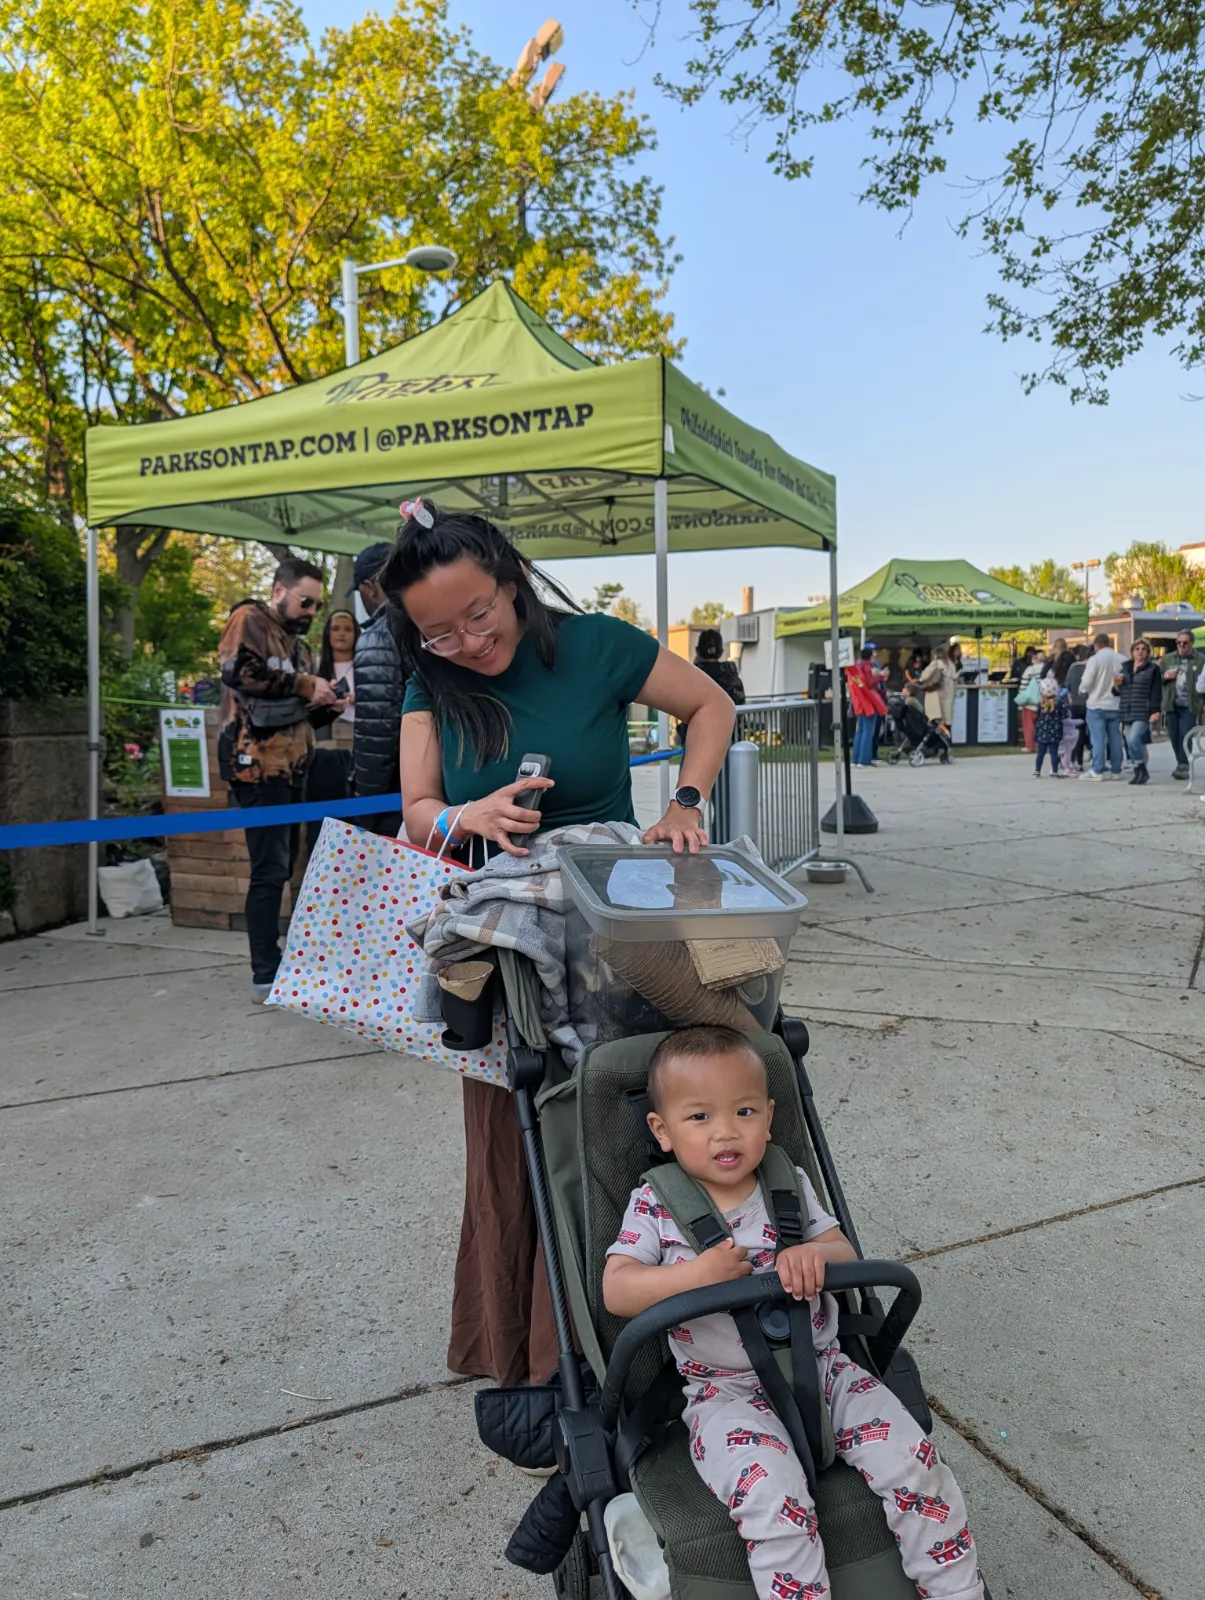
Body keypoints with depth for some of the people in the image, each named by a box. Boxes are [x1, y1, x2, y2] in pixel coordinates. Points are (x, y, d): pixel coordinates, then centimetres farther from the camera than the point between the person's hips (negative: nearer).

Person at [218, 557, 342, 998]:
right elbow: (238, 672, -25)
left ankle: (276, 965, 22)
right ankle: (266, 977, -4)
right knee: (270, 870, -9)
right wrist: (304, 685, -17)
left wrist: (323, 704, 8)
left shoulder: (296, 640, 22)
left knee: (281, 867, 13)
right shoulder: (249, 621, -5)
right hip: (258, 764, -9)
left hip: (290, 767, 9)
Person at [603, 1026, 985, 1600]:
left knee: (913, 1459, -10)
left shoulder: (791, 1186, 4)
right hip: (727, 1391, -3)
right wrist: (695, 1274, -27)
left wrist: (817, 1254, -22)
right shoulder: (655, 1206, -5)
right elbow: (615, 1291, -11)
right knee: (772, 1495, -29)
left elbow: (848, 1256, 3)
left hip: (819, 1364, 3)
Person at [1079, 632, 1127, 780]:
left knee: (1098, 738, -3)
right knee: (1115, 738, 10)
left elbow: (1086, 682, -15)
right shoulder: (1122, 659, 2)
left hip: (1097, 704, -4)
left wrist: (1082, 691, 5)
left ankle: (1097, 771, -4)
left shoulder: (1095, 659, -12)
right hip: (1116, 705, 4)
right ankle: (1116, 770, 14)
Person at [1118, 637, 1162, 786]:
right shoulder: (1125, 667, 16)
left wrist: (1156, 711, -12)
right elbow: (1119, 690, 24)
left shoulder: (1153, 668, 1)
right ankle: (1139, 772, 13)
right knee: (1132, 743, 5)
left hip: (1143, 712, -6)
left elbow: (1156, 691, -5)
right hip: (1127, 712, 6)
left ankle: (1142, 770, -6)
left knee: (1133, 739, -20)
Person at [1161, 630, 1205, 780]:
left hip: (1189, 706, -4)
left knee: (1185, 736, -8)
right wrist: (1165, 677, -5)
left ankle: (1184, 766, -3)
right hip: (1171, 705, 4)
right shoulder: (1167, 659, 12)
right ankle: (1181, 764, 23)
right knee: (1174, 737, 9)